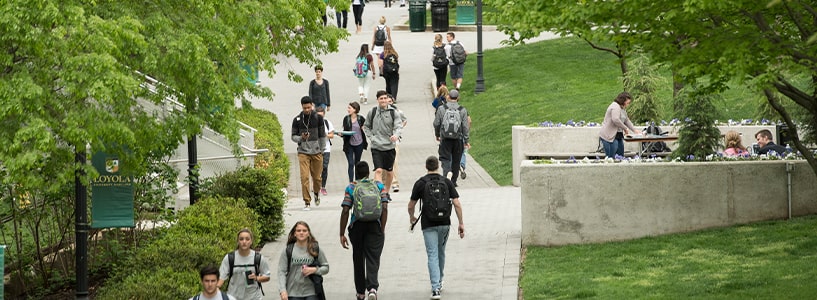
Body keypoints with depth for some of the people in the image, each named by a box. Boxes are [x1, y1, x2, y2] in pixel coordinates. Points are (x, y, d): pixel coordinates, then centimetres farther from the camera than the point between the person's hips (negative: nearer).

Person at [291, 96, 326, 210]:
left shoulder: (318, 118, 3)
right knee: (304, 177, -11)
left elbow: (322, 135, 8)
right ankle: (306, 202, -5)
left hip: (316, 152, 1)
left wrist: (322, 150, 4)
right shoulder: (297, 120, 2)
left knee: (317, 177, 6)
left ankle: (316, 193, 37)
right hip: (303, 152, -1)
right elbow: (293, 136, 6)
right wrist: (301, 138, -15)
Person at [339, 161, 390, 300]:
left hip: (356, 226, 0)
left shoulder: (351, 188, 1)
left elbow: (345, 211, -4)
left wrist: (342, 234, -1)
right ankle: (372, 288, -23)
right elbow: (384, 209, -2)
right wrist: (382, 230, 2)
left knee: (358, 259, 15)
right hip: (374, 226, 0)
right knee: (373, 258, -2)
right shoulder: (379, 186, 5)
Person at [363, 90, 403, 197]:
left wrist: (396, 135, -30)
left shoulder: (393, 112, -2)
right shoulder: (372, 112, 2)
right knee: (378, 170, -15)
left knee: (388, 171, 13)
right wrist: (371, 137, 1)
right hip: (376, 147, -1)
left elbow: (399, 126, -9)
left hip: (389, 146, 1)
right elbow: (366, 127, 16)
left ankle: (386, 192, 31)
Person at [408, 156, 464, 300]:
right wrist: (461, 223, 2)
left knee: (433, 255, -5)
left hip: (428, 224, -3)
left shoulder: (420, 183, -2)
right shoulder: (447, 182, 3)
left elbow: (411, 205, 4)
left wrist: (412, 217, 24)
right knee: (441, 253, 22)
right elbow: (457, 204, -3)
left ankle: (435, 288, -18)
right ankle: (439, 282, 37)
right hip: (444, 223, 3)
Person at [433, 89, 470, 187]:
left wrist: (437, 135, 20)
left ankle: (447, 173, -26)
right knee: (456, 160, 11)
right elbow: (465, 127, -1)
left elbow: (436, 124, 4)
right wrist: (466, 140, 5)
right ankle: (453, 181, 16)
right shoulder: (462, 110, -1)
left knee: (445, 159, 1)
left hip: (445, 139, -1)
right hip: (458, 139, 1)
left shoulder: (441, 108, -2)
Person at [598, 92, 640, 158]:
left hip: (618, 136, 11)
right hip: (609, 137, -11)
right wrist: (625, 128, -16)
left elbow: (627, 120, 27)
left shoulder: (622, 109, 20)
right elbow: (616, 120, -27)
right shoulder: (615, 106, -14)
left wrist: (635, 130, 21)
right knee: (611, 158, -11)